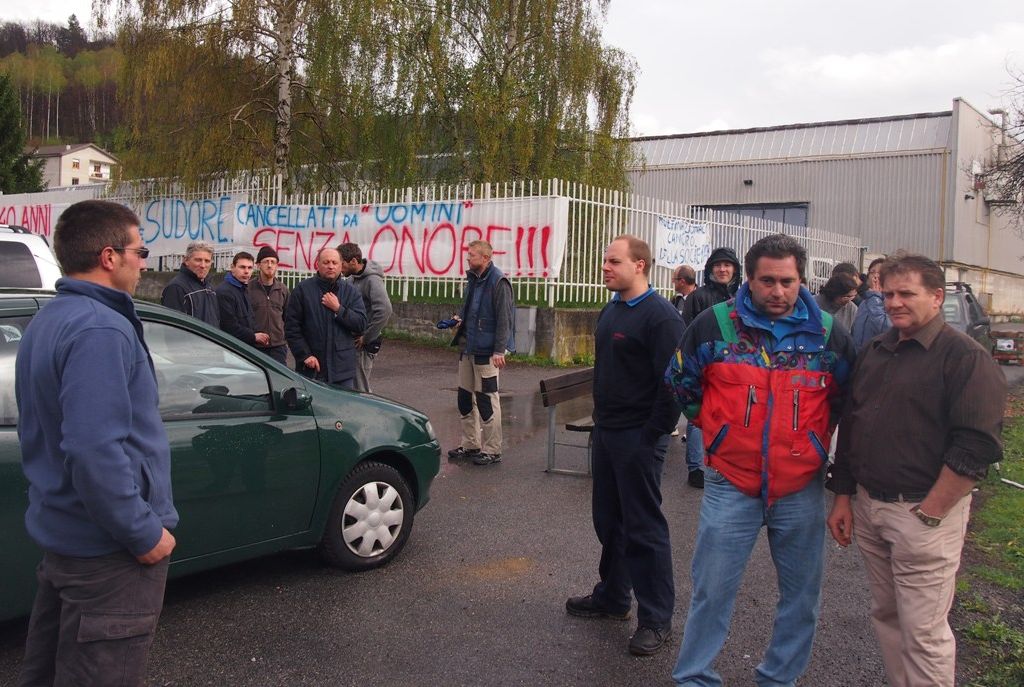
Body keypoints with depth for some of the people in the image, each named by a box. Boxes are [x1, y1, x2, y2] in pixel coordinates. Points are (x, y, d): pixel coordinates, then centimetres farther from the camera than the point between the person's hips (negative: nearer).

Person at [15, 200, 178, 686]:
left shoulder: (48, 321, 9)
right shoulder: (100, 329, -22)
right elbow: (95, 450, -30)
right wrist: (145, 533, -20)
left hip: (59, 532, 10)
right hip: (108, 549, -10)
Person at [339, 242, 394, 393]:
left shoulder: (372, 280, -18)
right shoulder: (352, 278, 9)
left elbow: (384, 311, -29)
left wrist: (366, 337, -21)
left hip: (362, 345, -9)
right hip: (349, 341, 9)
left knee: (360, 390, -3)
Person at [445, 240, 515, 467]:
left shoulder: (498, 282, -14)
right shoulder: (473, 279, 13)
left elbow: (503, 318, -17)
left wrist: (499, 350, -21)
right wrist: (461, 320, 7)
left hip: (486, 351, -9)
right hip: (468, 347, 9)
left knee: (486, 399, -1)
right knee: (465, 397, 13)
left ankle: (492, 450, 9)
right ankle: (470, 444, 25)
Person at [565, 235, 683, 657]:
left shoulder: (659, 316, -15)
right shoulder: (611, 311, 12)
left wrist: (652, 436, -19)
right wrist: (600, 420, 17)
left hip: (638, 438, -9)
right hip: (606, 432, 9)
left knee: (644, 527, -1)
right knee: (608, 519, 16)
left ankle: (656, 619, 9)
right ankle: (612, 596, 31)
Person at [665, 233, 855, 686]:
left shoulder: (828, 334, 0)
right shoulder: (715, 324, -4)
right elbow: (680, 381, 11)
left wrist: (815, 439, 14)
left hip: (801, 488, 2)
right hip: (731, 483, -2)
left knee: (801, 593, 12)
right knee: (711, 589, 4)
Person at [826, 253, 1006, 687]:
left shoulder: (964, 355, -9)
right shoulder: (873, 353, 12)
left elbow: (977, 447, -16)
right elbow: (849, 427, 17)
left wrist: (929, 513, -16)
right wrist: (843, 497, 13)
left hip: (925, 510, -7)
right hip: (867, 505, 7)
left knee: (923, 633, -1)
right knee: (886, 616, 16)